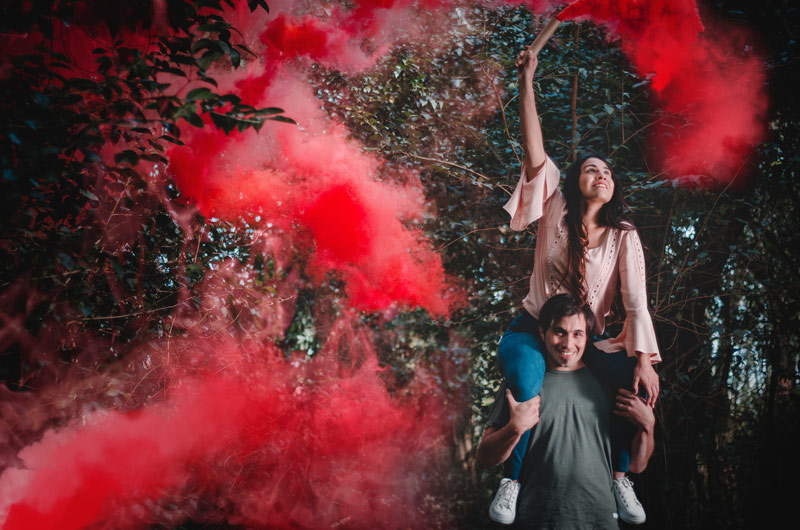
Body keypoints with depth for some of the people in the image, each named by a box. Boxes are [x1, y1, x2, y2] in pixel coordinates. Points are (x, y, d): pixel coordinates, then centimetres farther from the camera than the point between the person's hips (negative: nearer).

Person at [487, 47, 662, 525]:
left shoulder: (624, 237, -3)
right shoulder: (556, 212, -4)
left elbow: (636, 301, -13)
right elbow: (535, 154, -15)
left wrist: (644, 359, -27)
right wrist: (528, 80, -19)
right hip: (532, 330, -2)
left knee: (637, 382, -25)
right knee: (527, 387, -34)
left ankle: (620, 476, -6)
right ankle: (511, 480, -13)